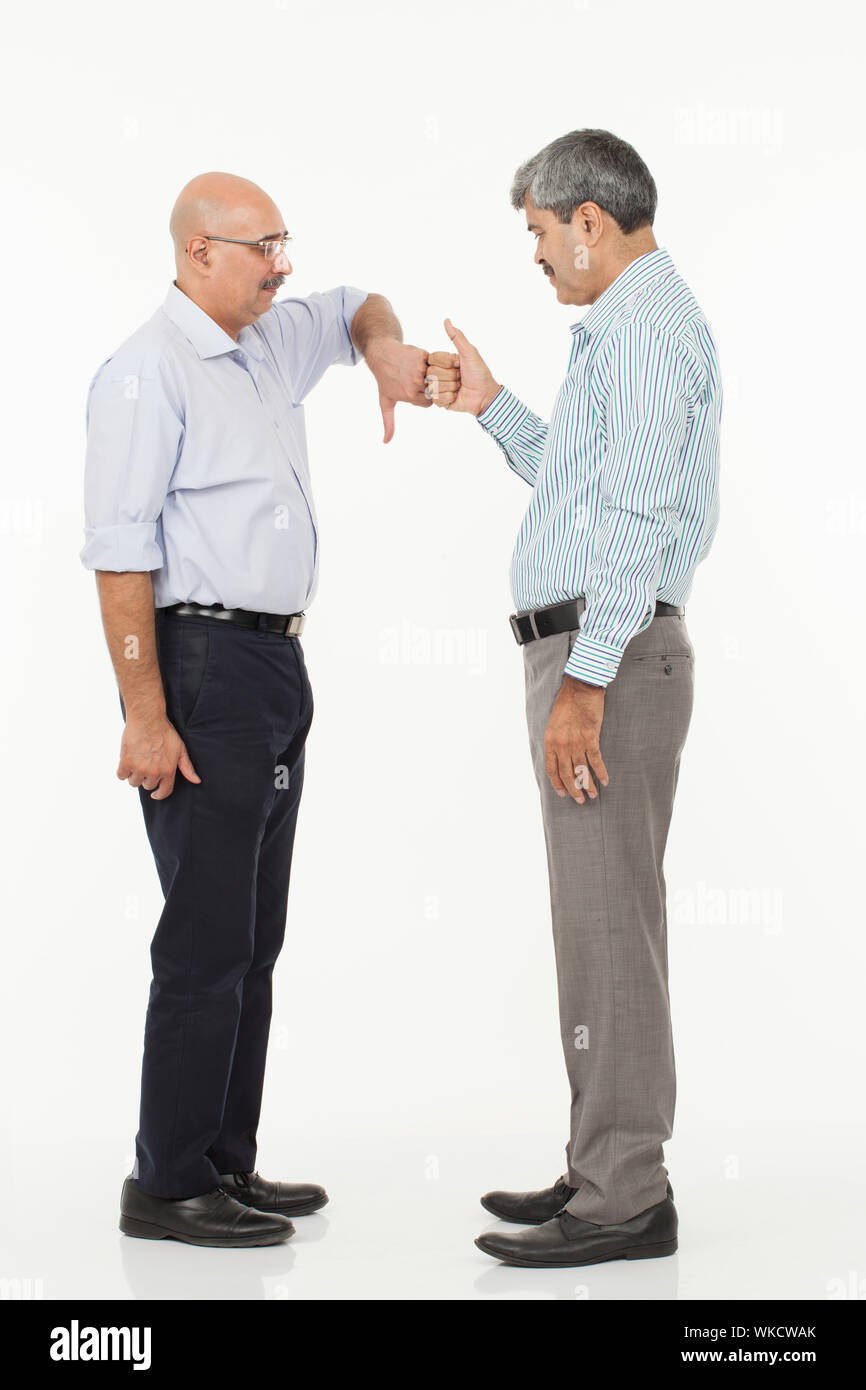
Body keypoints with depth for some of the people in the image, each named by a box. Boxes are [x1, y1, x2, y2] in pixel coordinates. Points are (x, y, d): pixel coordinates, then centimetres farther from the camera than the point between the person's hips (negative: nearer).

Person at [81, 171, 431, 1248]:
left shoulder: (271, 342, 14)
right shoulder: (148, 371, -11)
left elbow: (354, 306, 35)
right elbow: (121, 557, -17)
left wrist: (383, 344, 11)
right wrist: (145, 718, -21)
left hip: (277, 666, 9)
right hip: (203, 663, -9)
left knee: (254, 935, 12)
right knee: (208, 937, -7)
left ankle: (226, 1163, 21)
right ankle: (169, 1184, 3)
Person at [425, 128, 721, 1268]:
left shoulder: (647, 326, -12)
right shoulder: (626, 327, 21)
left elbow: (637, 516, -21)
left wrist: (586, 682, -24)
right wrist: (492, 409, 23)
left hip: (610, 655, -11)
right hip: (589, 651, 11)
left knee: (608, 924, -8)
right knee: (603, 922, 13)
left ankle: (624, 1198, -2)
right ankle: (607, 1167, 21)